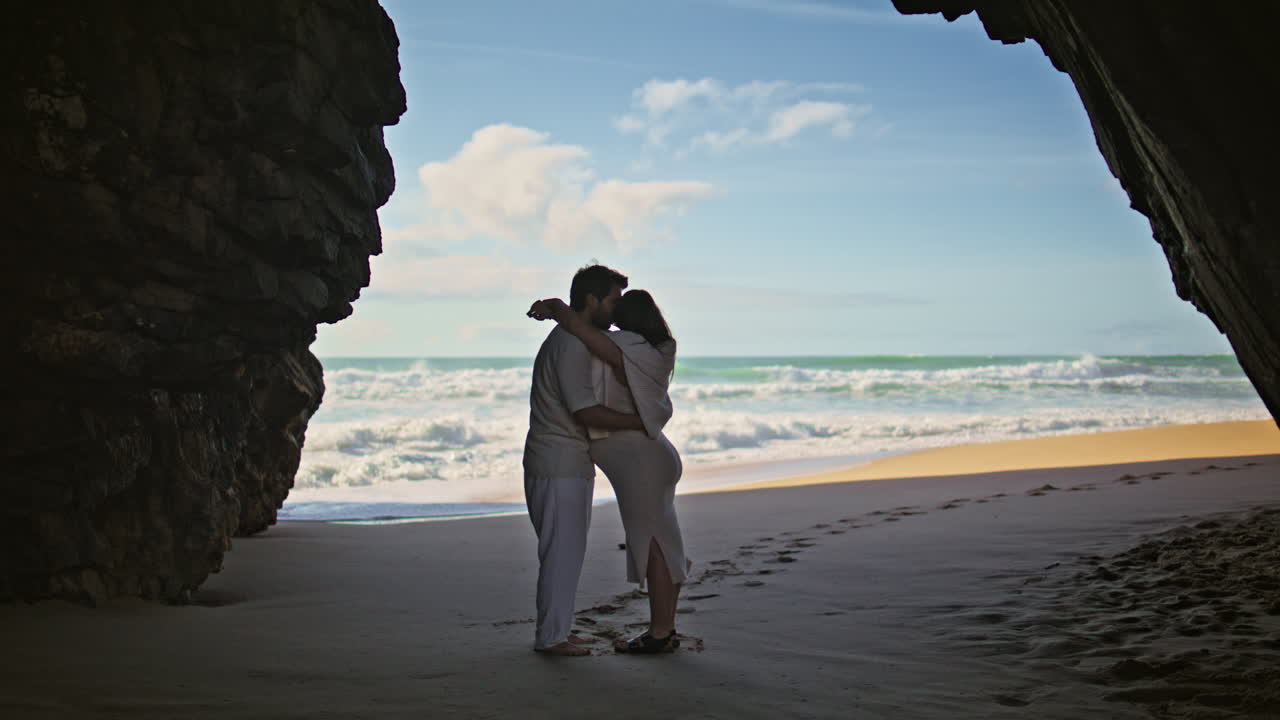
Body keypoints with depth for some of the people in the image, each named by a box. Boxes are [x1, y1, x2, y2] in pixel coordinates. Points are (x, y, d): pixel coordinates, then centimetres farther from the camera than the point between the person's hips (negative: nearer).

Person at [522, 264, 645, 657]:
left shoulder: (567, 338, 17)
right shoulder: (571, 344, -17)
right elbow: (585, 410, -22)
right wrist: (640, 421, -15)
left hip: (566, 465, 10)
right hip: (560, 466, -10)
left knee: (566, 550, 15)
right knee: (563, 551, -5)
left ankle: (555, 629, 22)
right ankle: (551, 636, 2)